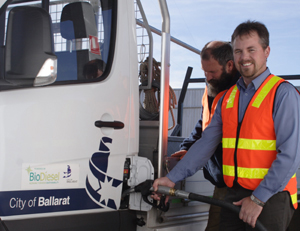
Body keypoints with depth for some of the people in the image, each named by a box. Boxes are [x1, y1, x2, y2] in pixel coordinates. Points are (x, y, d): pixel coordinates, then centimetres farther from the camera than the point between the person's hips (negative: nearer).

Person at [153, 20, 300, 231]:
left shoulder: (283, 93, -7)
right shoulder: (228, 97, 13)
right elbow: (206, 143, 13)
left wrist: (258, 199, -16)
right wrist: (173, 178, 7)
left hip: (270, 198, -6)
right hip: (234, 197, 6)